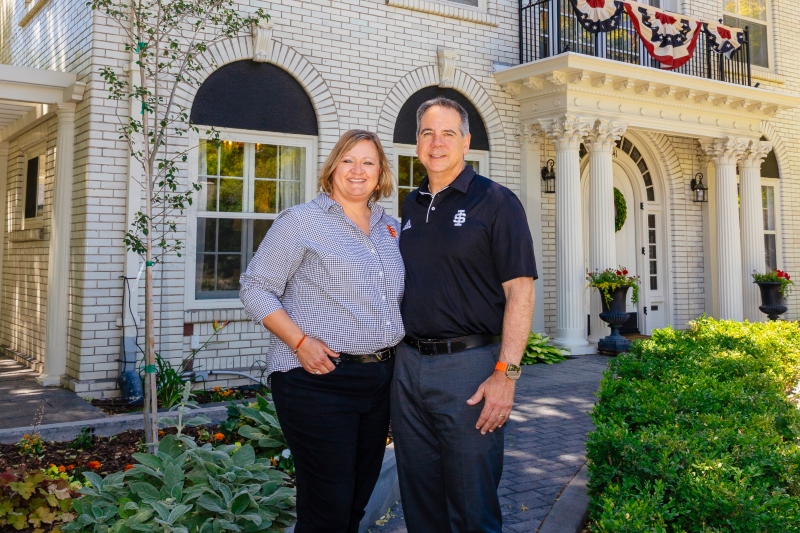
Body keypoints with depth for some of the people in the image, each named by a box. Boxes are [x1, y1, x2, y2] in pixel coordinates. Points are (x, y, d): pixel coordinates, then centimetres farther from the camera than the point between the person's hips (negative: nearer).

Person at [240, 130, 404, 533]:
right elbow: (255, 288, -7)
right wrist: (300, 341, -18)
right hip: (319, 381, -6)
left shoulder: (391, 229, 13)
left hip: (380, 379, 7)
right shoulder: (302, 221, -5)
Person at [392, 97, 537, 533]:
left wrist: (506, 374, -18)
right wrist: (399, 355, 11)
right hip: (409, 363, 6)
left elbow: (519, 290, -10)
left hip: (469, 365, -6)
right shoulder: (410, 206, 14)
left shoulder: (495, 201, -4)